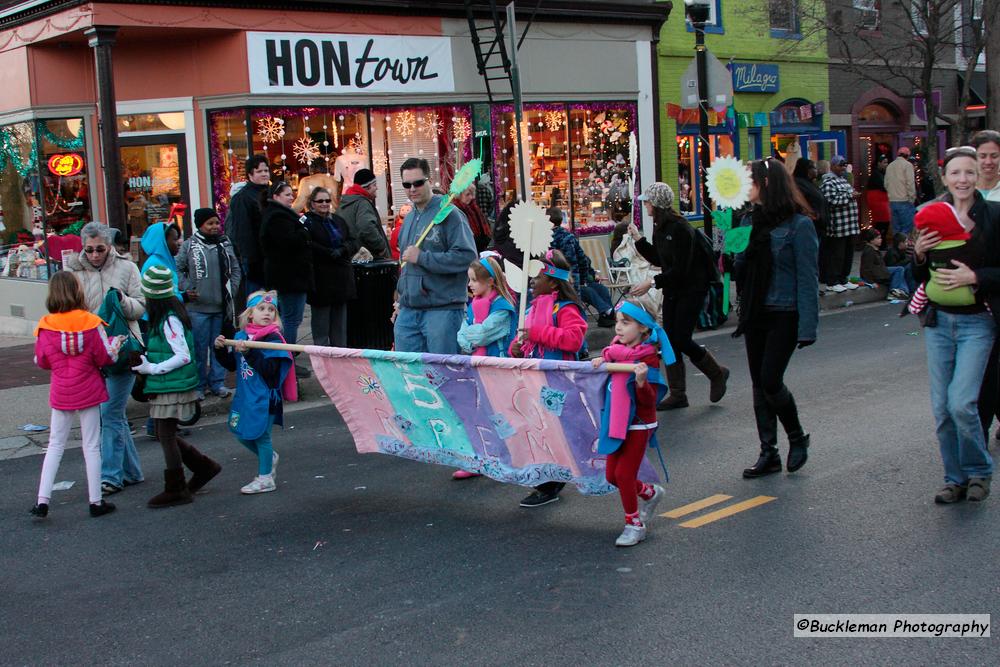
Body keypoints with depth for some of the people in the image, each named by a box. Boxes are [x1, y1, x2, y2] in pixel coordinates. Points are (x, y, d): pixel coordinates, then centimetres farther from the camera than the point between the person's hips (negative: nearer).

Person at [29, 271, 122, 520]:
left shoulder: (46, 326, -10)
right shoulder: (90, 323, -13)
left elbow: (41, 361, 0)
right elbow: (105, 358, -9)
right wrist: (115, 344, 10)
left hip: (60, 394, 1)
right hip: (89, 392, -1)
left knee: (55, 445, 14)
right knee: (91, 446, 8)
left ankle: (42, 501, 9)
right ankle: (96, 502, 13)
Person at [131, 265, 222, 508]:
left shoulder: (169, 320, -19)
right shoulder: (167, 316, 9)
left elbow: (183, 356, -22)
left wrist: (151, 369, -19)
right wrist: (147, 362, 6)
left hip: (173, 387, -9)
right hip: (164, 386, 9)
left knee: (166, 435, 0)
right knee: (164, 434, 15)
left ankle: (176, 490, 10)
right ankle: (204, 467, 26)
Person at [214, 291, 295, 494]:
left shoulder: (273, 339, -14)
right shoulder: (241, 336, 6)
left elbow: (269, 369, -23)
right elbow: (232, 365, 14)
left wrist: (249, 352, -29)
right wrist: (221, 349, -2)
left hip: (264, 397, -7)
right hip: (245, 395, 7)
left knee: (260, 435, 2)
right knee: (242, 433, 16)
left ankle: (265, 479, 17)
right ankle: (270, 457, 40)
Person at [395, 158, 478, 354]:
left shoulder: (448, 214, -8)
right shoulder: (409, 218, 17)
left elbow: (467, 256, -19)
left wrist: (422, 257, -17)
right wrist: (402, 292, 18)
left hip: (442, 310, -7)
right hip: (408, 310, 7)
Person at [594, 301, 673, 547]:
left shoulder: (648, 359, -19)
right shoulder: (618, 349, 2)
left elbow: (648, 401, -23)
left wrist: (642, 382, -41)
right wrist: (602, 361, 5)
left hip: (638, 426, -8)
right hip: (618, 425, 8)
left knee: (624, 474, -5)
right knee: (612, 475, 14)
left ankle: (634, 524, 13)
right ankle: (650, 493, 39)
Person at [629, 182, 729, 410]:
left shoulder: (680, 229, -21)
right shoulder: (660, 227, 7)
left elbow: (680, 269, -24)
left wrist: (652, 283, -28)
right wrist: (638, 239, 10)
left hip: (691, 290, -9)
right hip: (672, 290, 9)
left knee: (681, 340, -9)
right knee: (670, 341, 3)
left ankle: (717, 373, 16)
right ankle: (677, 394, 9)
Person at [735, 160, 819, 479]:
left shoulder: (798, 224, -11)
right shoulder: (750, 220, 9)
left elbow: (807, 279, -13)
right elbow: (739, 266, 8)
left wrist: (807, 327, -18)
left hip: (784, 316, -7)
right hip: (755, 314, 7)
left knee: (770, 381, -9)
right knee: (759, 384, 8)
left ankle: (797, 438, 17)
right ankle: (768, 453, 17)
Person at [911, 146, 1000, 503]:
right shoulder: (931, 216, 5)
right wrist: (919, 254, -7)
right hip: (938, 320, 4)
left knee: (962, 403, -12)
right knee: (941, 407, 6)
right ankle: (955, 477, 22)